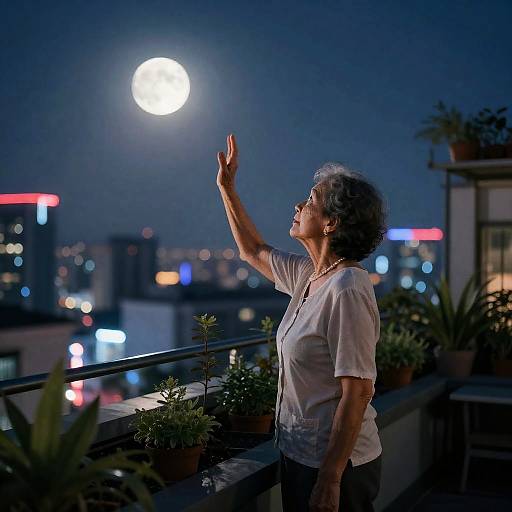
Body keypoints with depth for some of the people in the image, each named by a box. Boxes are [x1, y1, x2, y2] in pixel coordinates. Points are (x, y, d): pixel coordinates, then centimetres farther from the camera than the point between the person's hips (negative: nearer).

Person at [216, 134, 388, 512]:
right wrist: (227, 187, 20)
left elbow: (357, 393, -25)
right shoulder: (309, 275, 3)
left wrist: (329, 481, -24)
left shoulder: (347, 291, -23)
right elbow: (255, 252, 22)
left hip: (335, 463, -9)